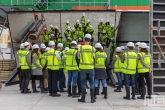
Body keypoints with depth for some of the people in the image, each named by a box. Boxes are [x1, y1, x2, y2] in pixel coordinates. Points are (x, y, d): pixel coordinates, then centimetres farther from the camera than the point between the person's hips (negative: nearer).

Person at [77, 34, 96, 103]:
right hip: (90, 68, 1)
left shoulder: (80, 48, -6)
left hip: (83, 68, 0)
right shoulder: (92, 48, -4)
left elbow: (79, 57, 4)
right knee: (92, 83, 7)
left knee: (83, 83, 7)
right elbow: (93, 57, 5)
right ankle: (92, 98, 8)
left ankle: (83, 98, 10)